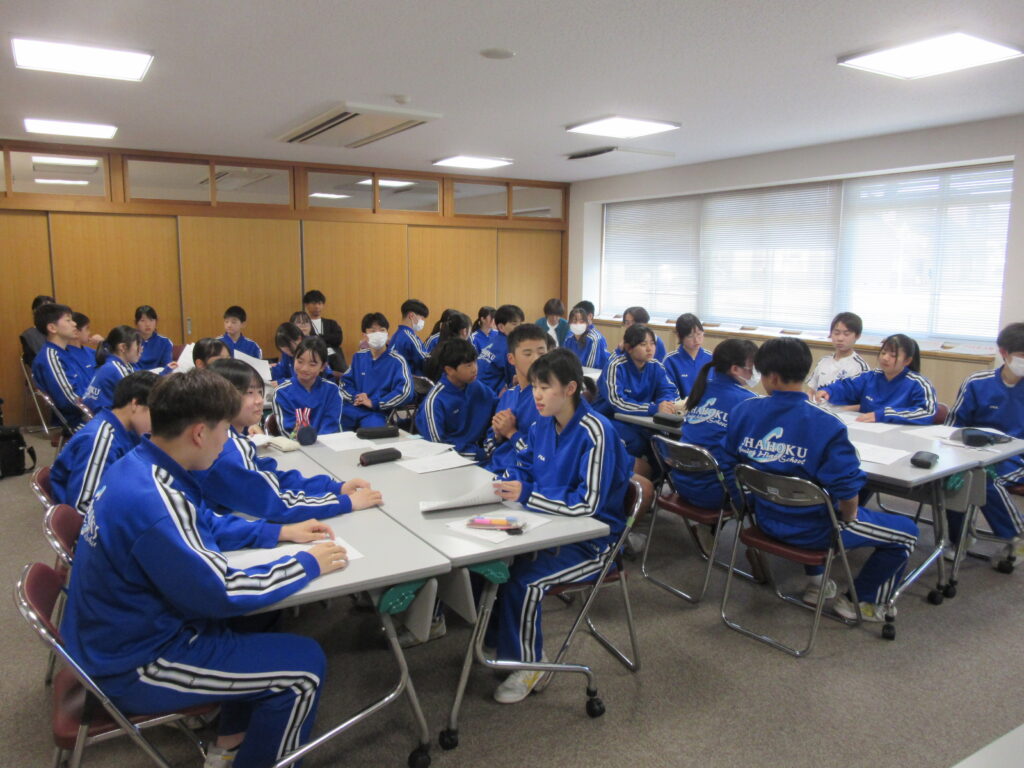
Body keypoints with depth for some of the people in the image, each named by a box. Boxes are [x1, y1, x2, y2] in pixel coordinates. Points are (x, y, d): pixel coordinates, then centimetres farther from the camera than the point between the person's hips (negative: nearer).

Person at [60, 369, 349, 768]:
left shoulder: (138, 465, -4)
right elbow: (222, 594, -26)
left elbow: (203, 525, 12)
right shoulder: (153, 503, -33)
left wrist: (278, 532, 5)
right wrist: (307, 564, -14)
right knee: (305, 664, -7)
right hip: (134, 666, -9)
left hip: (121, 633, 10)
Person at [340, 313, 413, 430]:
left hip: (377, 412, -4)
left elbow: (405, 392, -12)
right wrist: (355, 397, -5)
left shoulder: (397, 361, -2)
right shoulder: (358, 357, 14)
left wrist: (374, 403, -14)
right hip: (351, 408, 5)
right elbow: (345, 382, 18)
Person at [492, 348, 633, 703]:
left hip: (592, 539, -8)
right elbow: (523, 469, 15)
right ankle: (494, 637, 16)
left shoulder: (595, 433, -23)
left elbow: (587, 504, -27)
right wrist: (503, 483, -7)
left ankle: (526, 663, 2)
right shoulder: (542, 425, 1)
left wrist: (527, 495, -28)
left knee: (522, 578, -24)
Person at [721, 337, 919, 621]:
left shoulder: (743, 411, -11)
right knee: (906, 532, 16)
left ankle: (816, 581, 42)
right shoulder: (826, 425, -24)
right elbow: (846, 489, -24)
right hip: (813, 530, -5)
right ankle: (860, 601, 26)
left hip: (766, 520, 5)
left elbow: (728, 468, -1)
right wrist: (849, 518, -1)